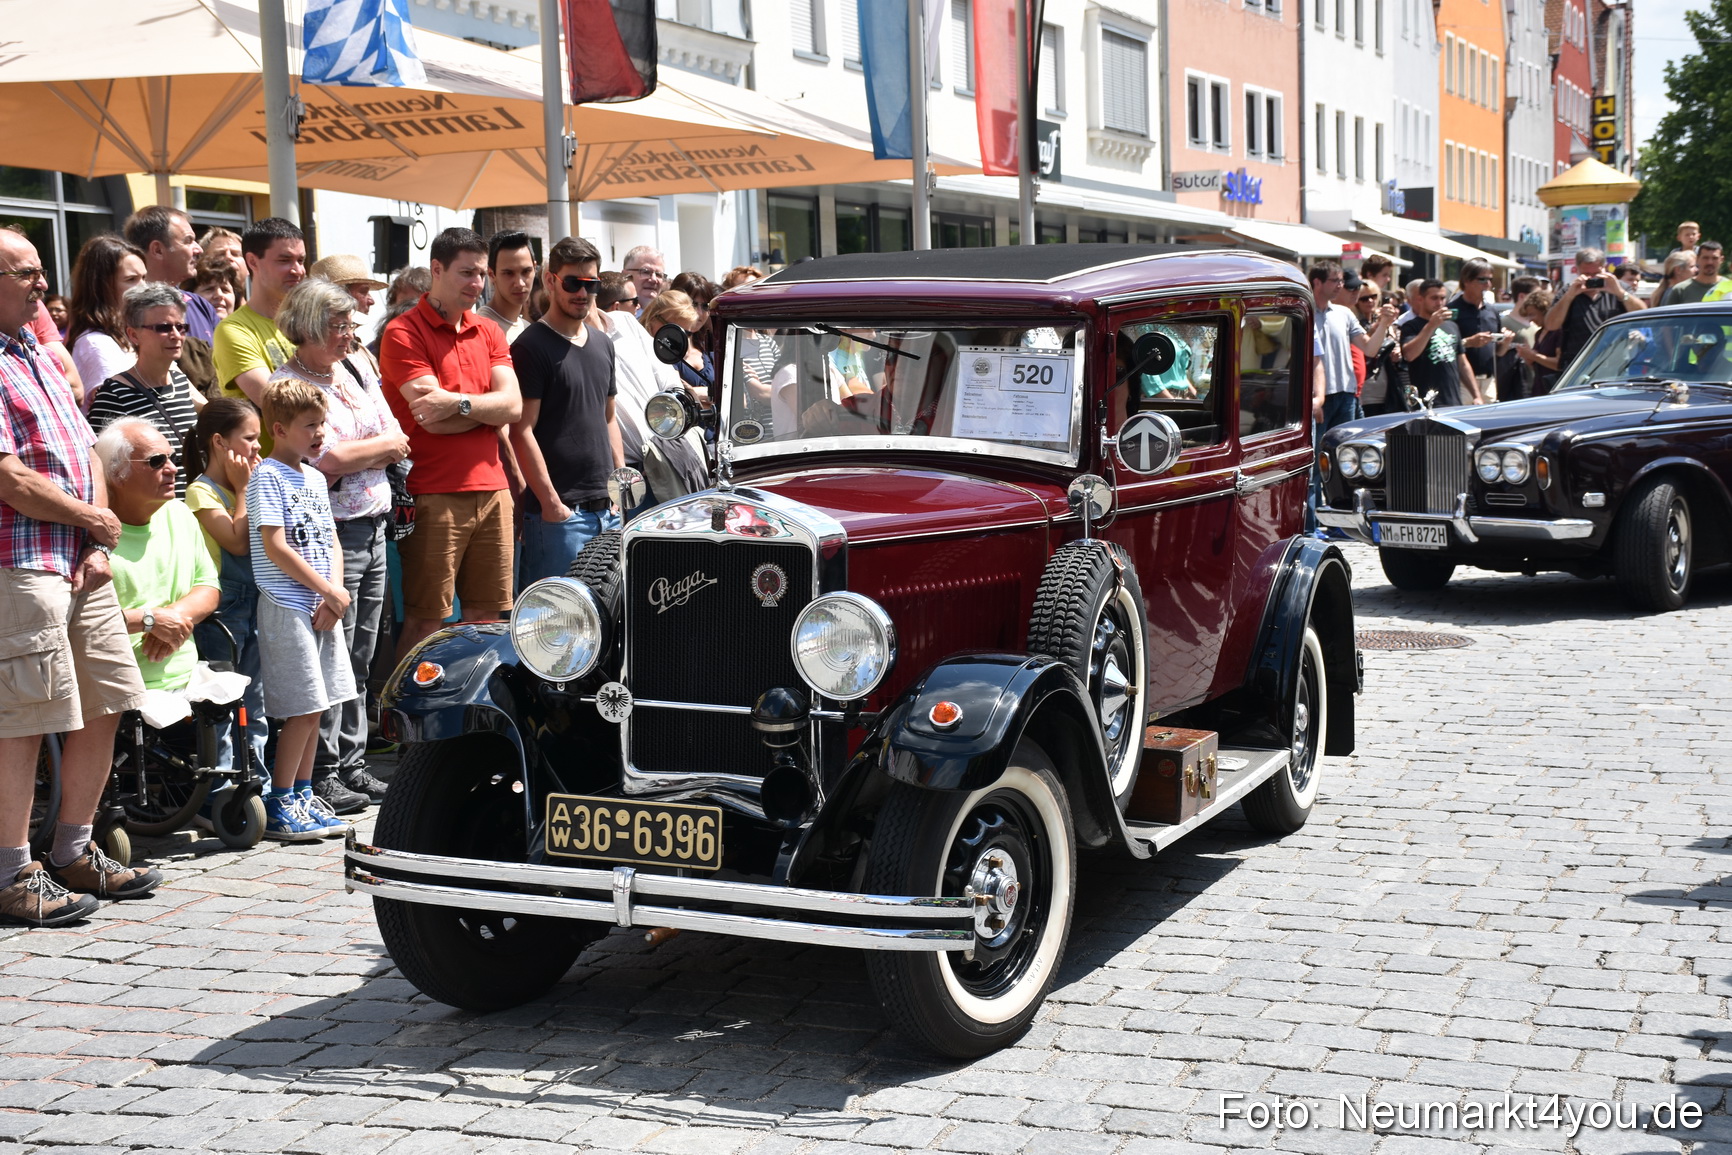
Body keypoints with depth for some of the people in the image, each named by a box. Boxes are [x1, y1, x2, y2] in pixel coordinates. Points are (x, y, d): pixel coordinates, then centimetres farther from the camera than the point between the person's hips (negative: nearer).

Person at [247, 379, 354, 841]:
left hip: (322, 607, 8)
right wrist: (329, 591, -12)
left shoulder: (315, 478, 16)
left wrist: (335, 596, -2)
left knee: (316, 706, 12)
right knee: (303, 710, -8)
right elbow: (275, 546, -15)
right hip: (286, 606, -8)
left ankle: (303, 794, 22)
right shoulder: (267, 476, -8)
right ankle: (279, 806, 0)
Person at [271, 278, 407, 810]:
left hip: (373, 527, 8)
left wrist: (352, 455, -7)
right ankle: (321, 772, 3)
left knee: (360, 659, 12)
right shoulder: (290, 384, -10)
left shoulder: (357, 365, 14)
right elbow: (326, 457, -19)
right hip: (332, 532, -7)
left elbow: (399, 438, 10)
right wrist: (381, 445, -3)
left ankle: (352, 765, 19)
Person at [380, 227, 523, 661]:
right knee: (425, 621, -4)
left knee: (487, 617, 11)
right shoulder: (404, 333, -4)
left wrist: (458, 403, -14)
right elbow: (431, 418, -15)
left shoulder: (488, 333, 15)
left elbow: (513, 406, 0)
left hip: (491, 490, 6)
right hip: (434, 495, -6)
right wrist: (486, 405, -6)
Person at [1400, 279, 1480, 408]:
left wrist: (1476, 396, 14)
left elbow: (1463, 364, 21)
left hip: (1455, 403, 6)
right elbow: (1409, 355, -22)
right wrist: (1431, 325, -25)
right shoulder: (1411, 327, -2)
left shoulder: (1451, 326, 19)